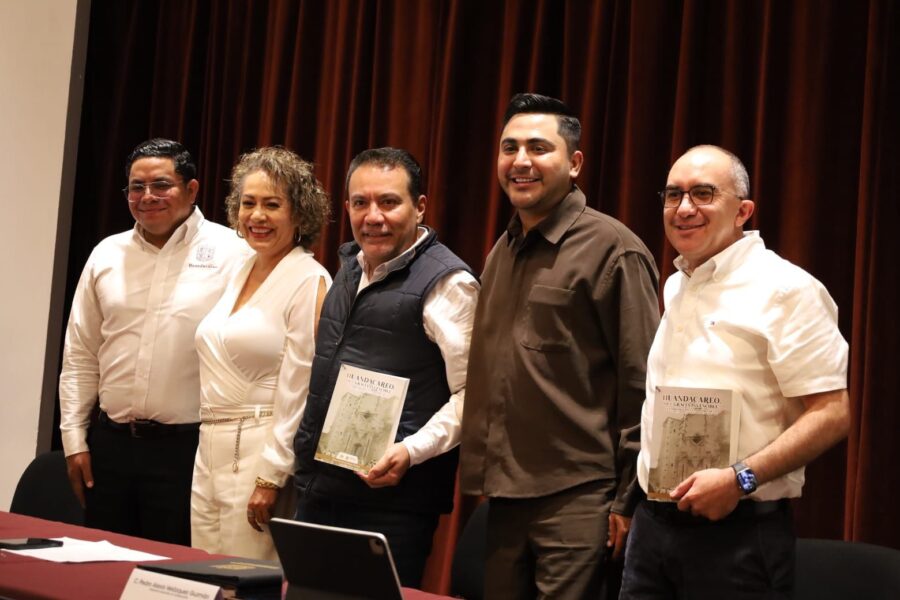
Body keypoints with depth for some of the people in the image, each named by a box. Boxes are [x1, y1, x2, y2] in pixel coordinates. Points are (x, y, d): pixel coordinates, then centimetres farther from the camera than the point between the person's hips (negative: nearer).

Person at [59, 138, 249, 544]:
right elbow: (80, 356, 13)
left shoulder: (232, 256, -5)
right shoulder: (107, 255, 9)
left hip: (187, 449, -4)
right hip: (110, 444, 4)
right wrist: (74, 438, 8)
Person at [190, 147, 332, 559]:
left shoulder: (309, 281, -10)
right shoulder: (242, 273, 14)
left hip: (261, 452, -8)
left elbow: (299, 389, -15)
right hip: (210, 449, 8)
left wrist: (271, 478, -17)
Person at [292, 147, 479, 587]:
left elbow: (471, 392, -16)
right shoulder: (350, 266, 14)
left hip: (389, 497, -8)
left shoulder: (446, 282, -11)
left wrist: (412, 451, -25)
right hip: (318, 492, 8)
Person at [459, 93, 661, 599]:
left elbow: (642, 385, -11)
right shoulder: (502, 254, 15)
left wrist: (628, 500, -13)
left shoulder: (612, 249, -8)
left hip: (578, 499, -7)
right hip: (505, 497, 7)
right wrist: (482, 473, 14)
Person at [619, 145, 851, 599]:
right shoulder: (673, 289, 15)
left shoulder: (784, 289, -9)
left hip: (736, 530, -7)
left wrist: (741, 479, -22)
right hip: (652, 522, 7)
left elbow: (831, 414, -15)